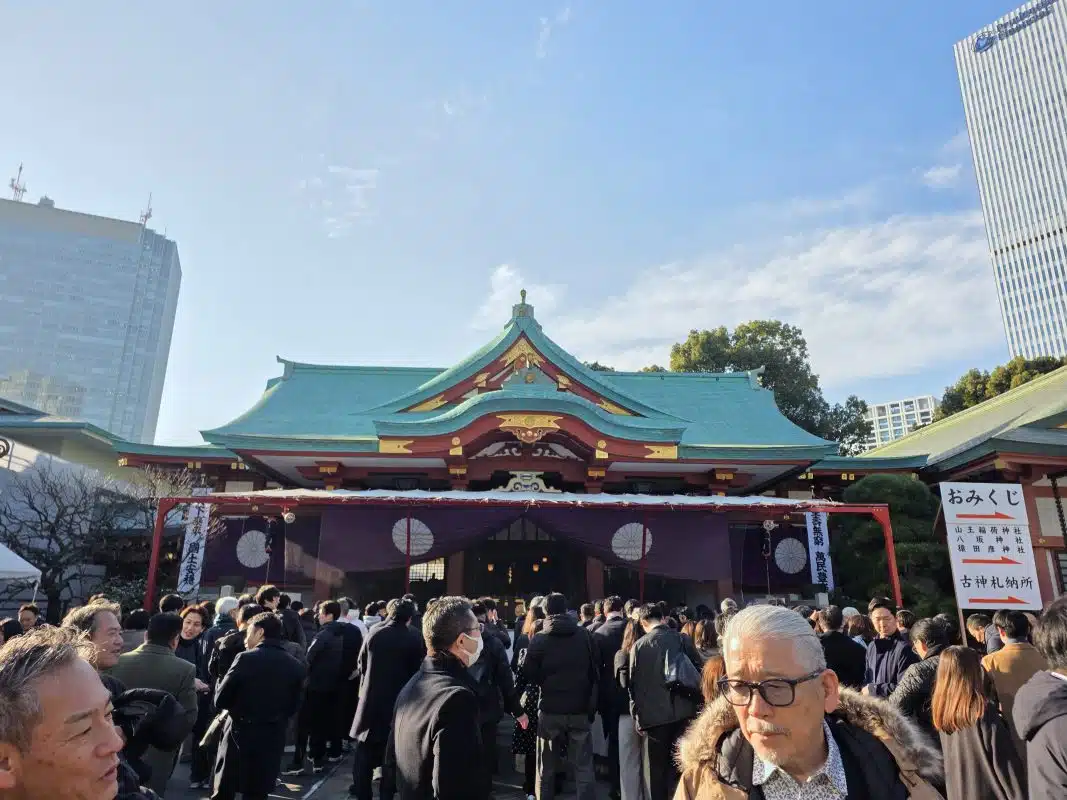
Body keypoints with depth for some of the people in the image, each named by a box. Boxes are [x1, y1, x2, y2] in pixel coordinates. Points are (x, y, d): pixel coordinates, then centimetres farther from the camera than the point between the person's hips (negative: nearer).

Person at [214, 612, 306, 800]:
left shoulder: (246, 658, -13)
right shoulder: (295, 666, 1)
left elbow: (220, 700, -7)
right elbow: (293, 707, 8)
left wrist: (238, 707, 11)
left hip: (240, 735, -3)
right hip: (272, 740, 4)